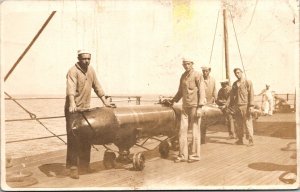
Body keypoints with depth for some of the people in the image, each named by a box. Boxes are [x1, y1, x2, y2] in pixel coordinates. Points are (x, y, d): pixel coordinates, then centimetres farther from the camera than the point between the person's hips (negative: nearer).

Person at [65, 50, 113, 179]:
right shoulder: (73, 71, -14)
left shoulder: (91, 70, 9)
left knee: (86, 139, 12)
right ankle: (73, 168, 1)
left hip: (86, 109, 7)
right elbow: (71, 88, -30)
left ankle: (84, 165, 24)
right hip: (73, 110, -7)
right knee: (73, 139, -7)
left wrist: (104, 101, 15)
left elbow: (97, 86, 17)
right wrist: (72, 104, -45)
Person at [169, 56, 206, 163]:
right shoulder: (183, 76, 14)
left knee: (195, 131, 1)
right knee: (182, 131, 3)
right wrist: (173, 101, 14)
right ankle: (183, 155, 9)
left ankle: (195, 155, 10)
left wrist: (199, 107, -15)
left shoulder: (197, 75, -4)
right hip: (185, 106, 6)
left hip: (194, 106, -6)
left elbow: (202, 91, -9)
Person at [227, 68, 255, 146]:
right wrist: (227, 105, 5)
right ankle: (240, 140, 16)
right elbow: (232, 95, 16)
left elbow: (251, 94, -5)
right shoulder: (234, 84, 16)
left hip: (245, 106, -5)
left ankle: (250, 140, 0)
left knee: (248, 124, -4)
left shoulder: (248, 82, 1)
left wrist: (251, 106, -13)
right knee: (239, 124, 8)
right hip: (237, 106, 5)